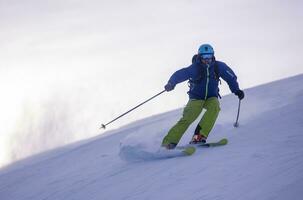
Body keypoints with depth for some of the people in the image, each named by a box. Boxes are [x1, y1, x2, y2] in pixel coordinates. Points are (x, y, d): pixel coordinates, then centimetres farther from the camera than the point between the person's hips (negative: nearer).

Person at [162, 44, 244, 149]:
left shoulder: (219, 66, -7)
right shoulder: (194, 68, -17)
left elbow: (230, 77, 7)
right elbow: (179, 74, -27)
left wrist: (237, 90, -1)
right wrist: (171, 83, -45)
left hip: (211, 98, 3)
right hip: (196, 98, -3)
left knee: (215, 106, -33)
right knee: (188, 118, -25)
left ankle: (200, 135, -34)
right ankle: (169, 142, -21)